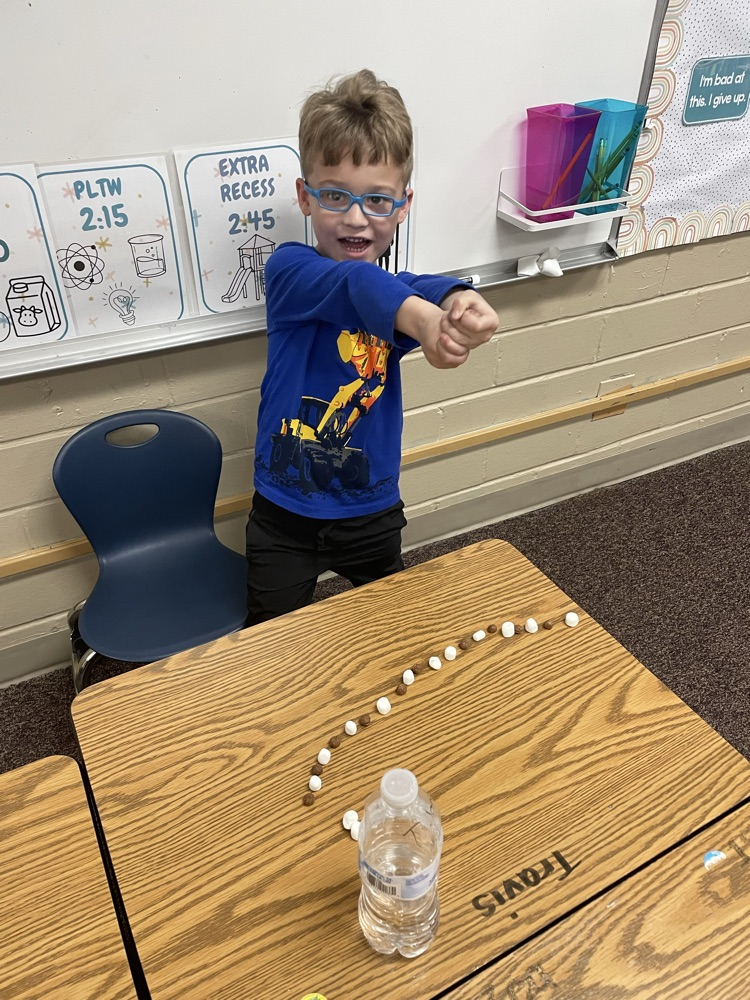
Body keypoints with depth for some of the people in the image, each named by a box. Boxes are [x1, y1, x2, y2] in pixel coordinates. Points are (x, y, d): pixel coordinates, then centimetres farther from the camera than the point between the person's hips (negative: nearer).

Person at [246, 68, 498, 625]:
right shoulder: (288, 269, -16)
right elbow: (356, 287, -38)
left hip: (372, 513, 2)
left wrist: (461, 305, -60)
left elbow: (425, 290, -35)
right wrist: (423, 317, -60)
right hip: (284, 515, -1)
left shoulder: (402, 292, -10)